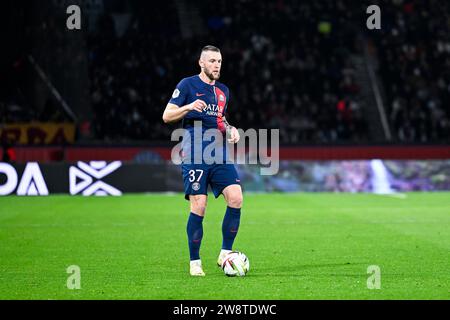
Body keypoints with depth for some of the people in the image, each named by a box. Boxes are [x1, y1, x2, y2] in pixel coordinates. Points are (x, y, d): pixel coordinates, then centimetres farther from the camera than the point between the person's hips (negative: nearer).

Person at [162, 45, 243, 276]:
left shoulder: (223, 91, 18)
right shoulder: (187, 85, 0)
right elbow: (166, 116, -4)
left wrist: (231, 129, 10)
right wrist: (188, 107, -21)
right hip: (195, 155, -6)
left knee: (236, 199, -10)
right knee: (198, 207, -9)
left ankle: (225, 254, 3)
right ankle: (194, 263, 3)